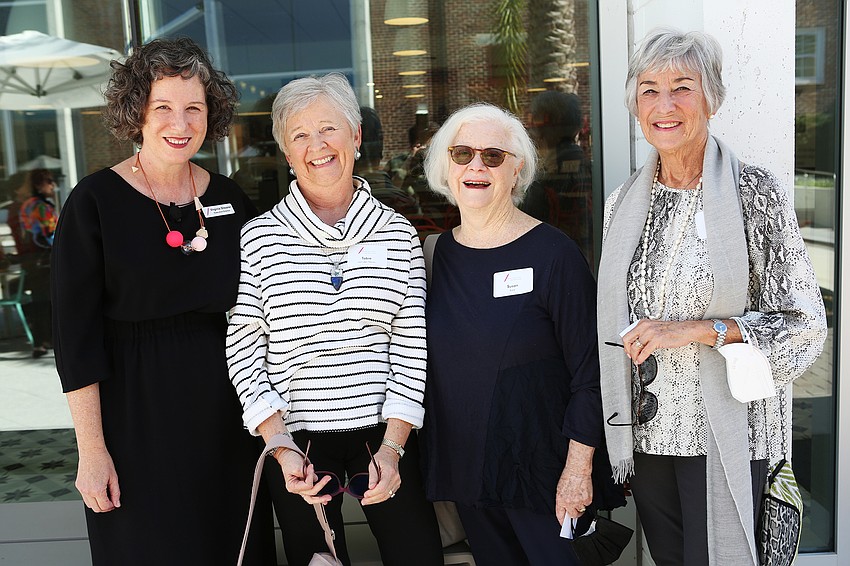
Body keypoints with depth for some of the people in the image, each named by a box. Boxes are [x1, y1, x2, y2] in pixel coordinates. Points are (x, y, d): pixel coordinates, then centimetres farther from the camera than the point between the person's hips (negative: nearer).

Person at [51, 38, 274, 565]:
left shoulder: (232, 201, 2)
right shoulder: (95, 201, -9)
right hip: (135, 408, -3)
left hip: (225, 408, 4)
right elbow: (76, 333, -10)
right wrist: (91, 450, -12)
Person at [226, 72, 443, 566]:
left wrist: (392, 446, -8)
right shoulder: (258, 238, -1)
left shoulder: (398, 233, 2)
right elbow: (244, 352, -2)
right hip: (295, 438, 0)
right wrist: (280, 448, -9)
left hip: (386, 433, 1)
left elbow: (411, 347, 0)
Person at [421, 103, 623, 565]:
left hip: (538, 471, -5)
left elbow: (589, 371, -12)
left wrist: (579, 467, -16)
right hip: (463, 467, 5)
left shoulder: (552, 253, -13)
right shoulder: (440, 252, 2)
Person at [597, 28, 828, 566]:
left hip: (725, 434, -4)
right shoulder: (624, 201, 4)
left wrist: (699, 329, -21)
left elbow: (804, 325, -10)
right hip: (645, 430, 5)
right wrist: (617, 430, 13)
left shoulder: (755, 191, -10)